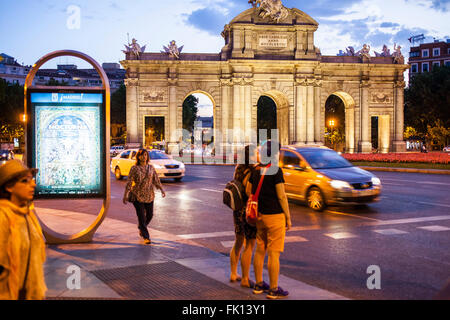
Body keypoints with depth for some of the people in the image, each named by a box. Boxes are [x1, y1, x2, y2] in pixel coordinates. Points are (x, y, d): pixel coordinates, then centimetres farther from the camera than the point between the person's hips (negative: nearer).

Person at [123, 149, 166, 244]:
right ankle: (146, 237, -2)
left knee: (149, 215, 10)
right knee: (141, 216, -7)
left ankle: (141, 228, 39)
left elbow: (156, 180, 6)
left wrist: (162, 189, -7)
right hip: (137, 195, -4)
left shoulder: (150, 167, 5)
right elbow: (129, 182, -8)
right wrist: (125, 195, -14)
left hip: (149, 195, 4)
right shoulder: (134, 168, -5)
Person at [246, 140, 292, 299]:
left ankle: (258, 285, 24)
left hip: (261, 216, 8)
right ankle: (273, 290, 5)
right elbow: (281, 196, -15)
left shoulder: (256, 170, 7)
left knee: (260, 250, 15)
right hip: (275, 216, -8)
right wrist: (288, 218, -8)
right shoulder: (276, 170, -15)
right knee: (274, 253, -1)